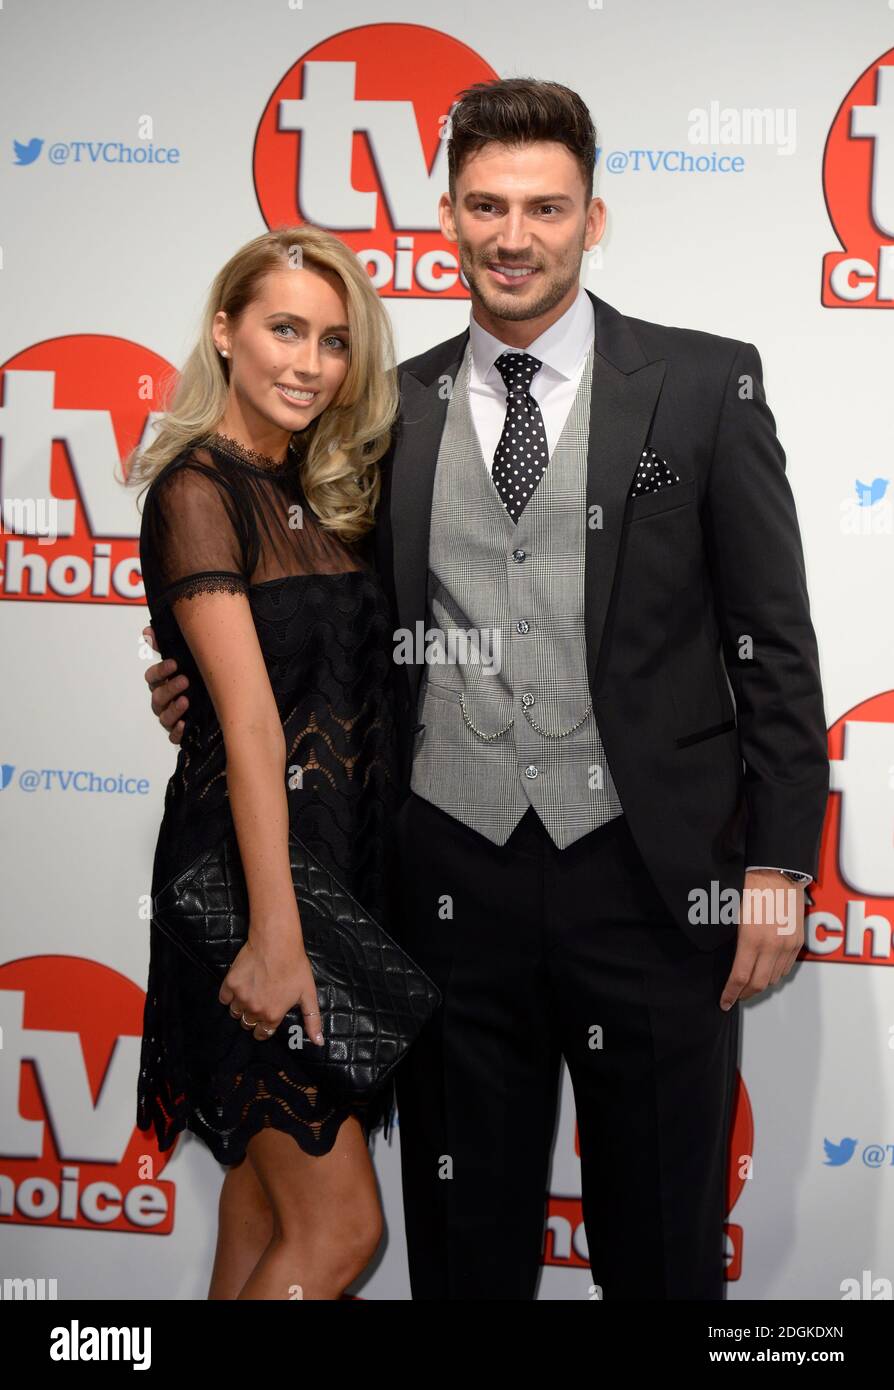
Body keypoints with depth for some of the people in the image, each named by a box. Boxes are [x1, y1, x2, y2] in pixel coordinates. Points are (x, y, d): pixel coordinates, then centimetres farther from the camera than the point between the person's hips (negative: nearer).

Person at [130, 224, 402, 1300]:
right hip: (250, 861, -8)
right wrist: (275, 935, -22)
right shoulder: (198, 489, -12)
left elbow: (357, 682, 11)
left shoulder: (314, 493, 13)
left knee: (267, 1189, 16)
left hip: (341, 856, 8)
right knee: (339, 1224, -3)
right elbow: (250, 723, -20)